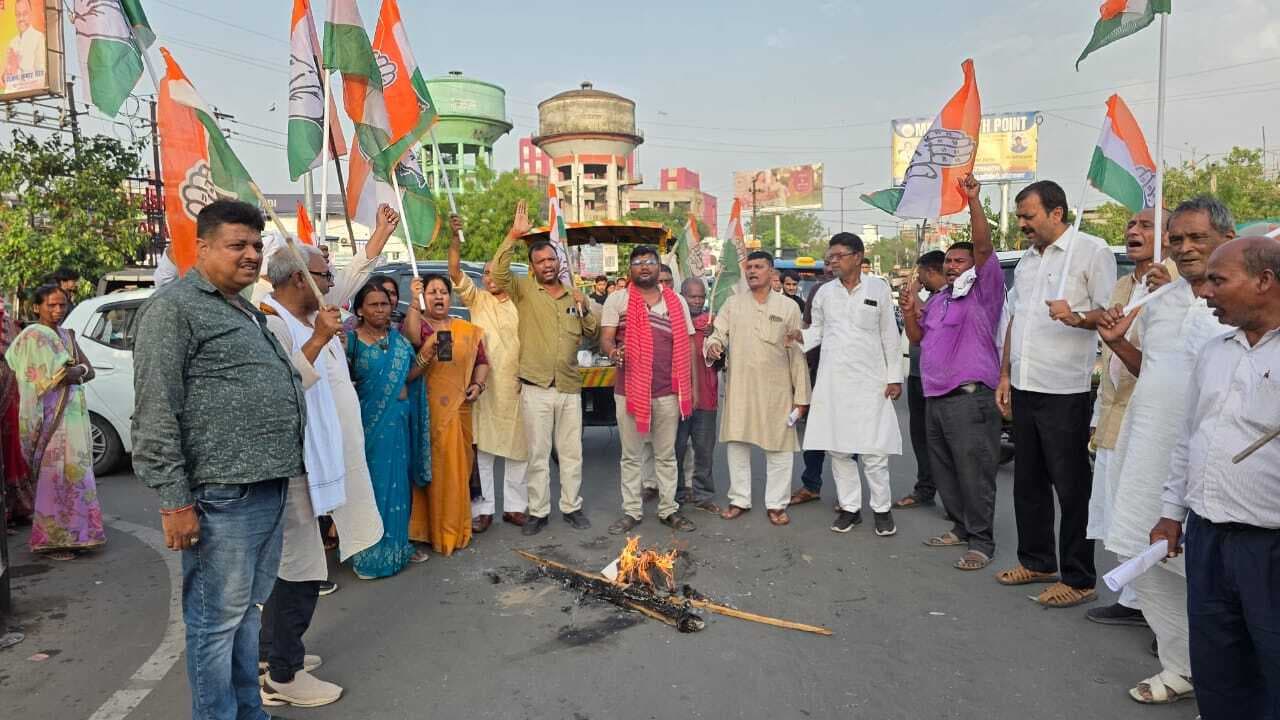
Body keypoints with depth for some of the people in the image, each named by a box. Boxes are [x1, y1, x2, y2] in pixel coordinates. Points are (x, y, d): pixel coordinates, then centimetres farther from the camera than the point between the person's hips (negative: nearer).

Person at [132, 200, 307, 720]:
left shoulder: (248, 311, 19)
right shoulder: (173, 308, -8)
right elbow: (156, 414, -15)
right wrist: (175, 499, -17)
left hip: (270, 487, 9)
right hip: (221, 495, -9)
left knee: (250, 608, 18)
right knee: (218, 617, 2)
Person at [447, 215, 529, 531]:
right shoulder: (477, 300, 5)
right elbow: (455, 273, -8)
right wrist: (456, 238, -21)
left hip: (515, 386, 2)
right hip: (485, 385, -1)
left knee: (517, 449, 8)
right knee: (483, 449, 2)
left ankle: (514, 506, 19)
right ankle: (483, 509, 11)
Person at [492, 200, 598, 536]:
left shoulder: (574, 296, 12)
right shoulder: (524, 290, 1)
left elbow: (592, 334, 13)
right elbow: (498, 272, -16)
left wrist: (584, 310, -5)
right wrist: (514, 235, -23)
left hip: (570, 387, 3)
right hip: (536, 388, -3)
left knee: (571, 453, 11)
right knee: (538, 454, 5)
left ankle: (571, 506, 25)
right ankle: (538, 511, 17)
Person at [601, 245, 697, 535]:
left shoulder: (677, 302, 8)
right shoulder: (617, 300, 1)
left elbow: (686, 346, 10)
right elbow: (605, 338, -4)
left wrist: (690, 387, 4)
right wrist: (613, 351, -28)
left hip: (668, 392, 2)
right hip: (630, 391, -1)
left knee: (666, 455, 11)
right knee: (631, 456, 8)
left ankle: (668, 510, 21)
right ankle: (631, 511, 18)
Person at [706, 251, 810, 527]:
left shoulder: (788, 307, 3)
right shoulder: (733, 304, 7)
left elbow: (797, 354, 2)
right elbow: (719, 333, 4)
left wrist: (801, 396, -1)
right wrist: (713, 345, -22)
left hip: (776, 390, -1)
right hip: (739, 388, 2)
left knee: (779, 448, 3)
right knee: (736, 444, 7)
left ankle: (776, 504, 17)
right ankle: (739, 500, 22)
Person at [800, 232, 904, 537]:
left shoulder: (878, 288, 1)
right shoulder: (824, 292, 7)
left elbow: (889, 335, 3)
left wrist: (894, 376, 0)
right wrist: (799, 337, -8)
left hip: (869, 381, -3)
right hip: (831, 382, 3)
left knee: (874, 451, -1)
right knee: (837, 448, 6)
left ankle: (882, 508, 14)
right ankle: (850, 507, 19)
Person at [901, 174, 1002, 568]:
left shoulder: (983, 292, -3)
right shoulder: (937, 299, 19)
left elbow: (984, 247, -17)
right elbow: (917, 337, 21)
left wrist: (973, 202, -23)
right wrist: (909, 311, 3)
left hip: (970, 397, -8)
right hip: (935, 397, 8)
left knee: (974, 472, -5)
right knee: (943, 470, 14)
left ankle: (981, 541, 5)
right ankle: (961, 527, 28)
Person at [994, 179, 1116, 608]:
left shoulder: (1091, 251, -5)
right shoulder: (1026, 262, 16)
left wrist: (1077, 318, -30)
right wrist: (1005, 375, 15)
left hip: (1065, 391, -7)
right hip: (1024, 388, 7)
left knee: (1071, 487, 1)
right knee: (1028, 481, 15)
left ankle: (1079, 580, 12)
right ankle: (1036, 561, 29)